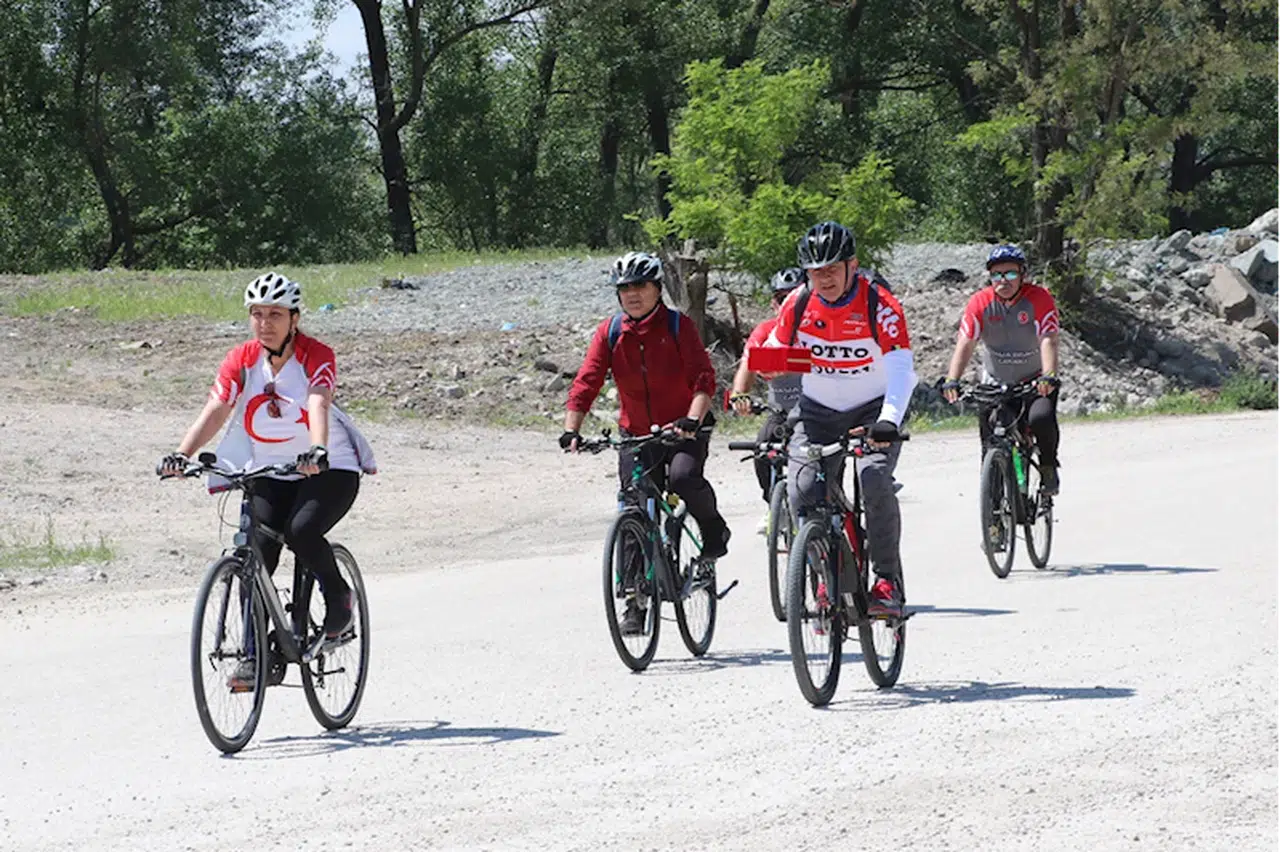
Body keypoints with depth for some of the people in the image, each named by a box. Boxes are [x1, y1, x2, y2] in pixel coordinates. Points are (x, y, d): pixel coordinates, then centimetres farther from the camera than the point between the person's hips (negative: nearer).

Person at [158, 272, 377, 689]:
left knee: (301, 530, -29)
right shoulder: (241, 360, -5)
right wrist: (182, 454, -34)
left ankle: (338, 596, 0)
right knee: (257, 552, -11)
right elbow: (214, 411, -17)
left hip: (329, 468, -4)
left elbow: (319, 406, -32)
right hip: (270, 472, 4)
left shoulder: (316, 356, -15)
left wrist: (317, 452, -51)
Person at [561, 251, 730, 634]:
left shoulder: (677, 326, -8)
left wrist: (692, 420, -35)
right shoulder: (609, 332, 0)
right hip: (636, 434, 3)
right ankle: (636, 605, 8)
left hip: (684, 430, -3)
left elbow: (703, 378, -18)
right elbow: (586, 383, -7)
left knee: (683, 477, -33)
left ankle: (712, 526, -1)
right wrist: (571, 429, -22)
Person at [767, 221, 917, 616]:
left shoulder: (880, 305, -19)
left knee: (874, 480, -28)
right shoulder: (798, 305, -7)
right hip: (818, 412, 3)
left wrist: (889, 421, -44)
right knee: (803, 492, -17)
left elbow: (901, 370, -28)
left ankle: (887, 582, -14)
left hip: (873, 409, -3)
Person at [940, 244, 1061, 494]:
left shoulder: (1039, 298, -16)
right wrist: (952, 381, -32)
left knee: (1042, 419, -28)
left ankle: (1049, 467, -2)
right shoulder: (980, 302, -10)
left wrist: (1049, 377, -44)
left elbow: (1048, 341, -26)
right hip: (995, 384, 2)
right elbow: (965, 344, -17)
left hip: (1035, 382, -2)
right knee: (990, 443, -7)